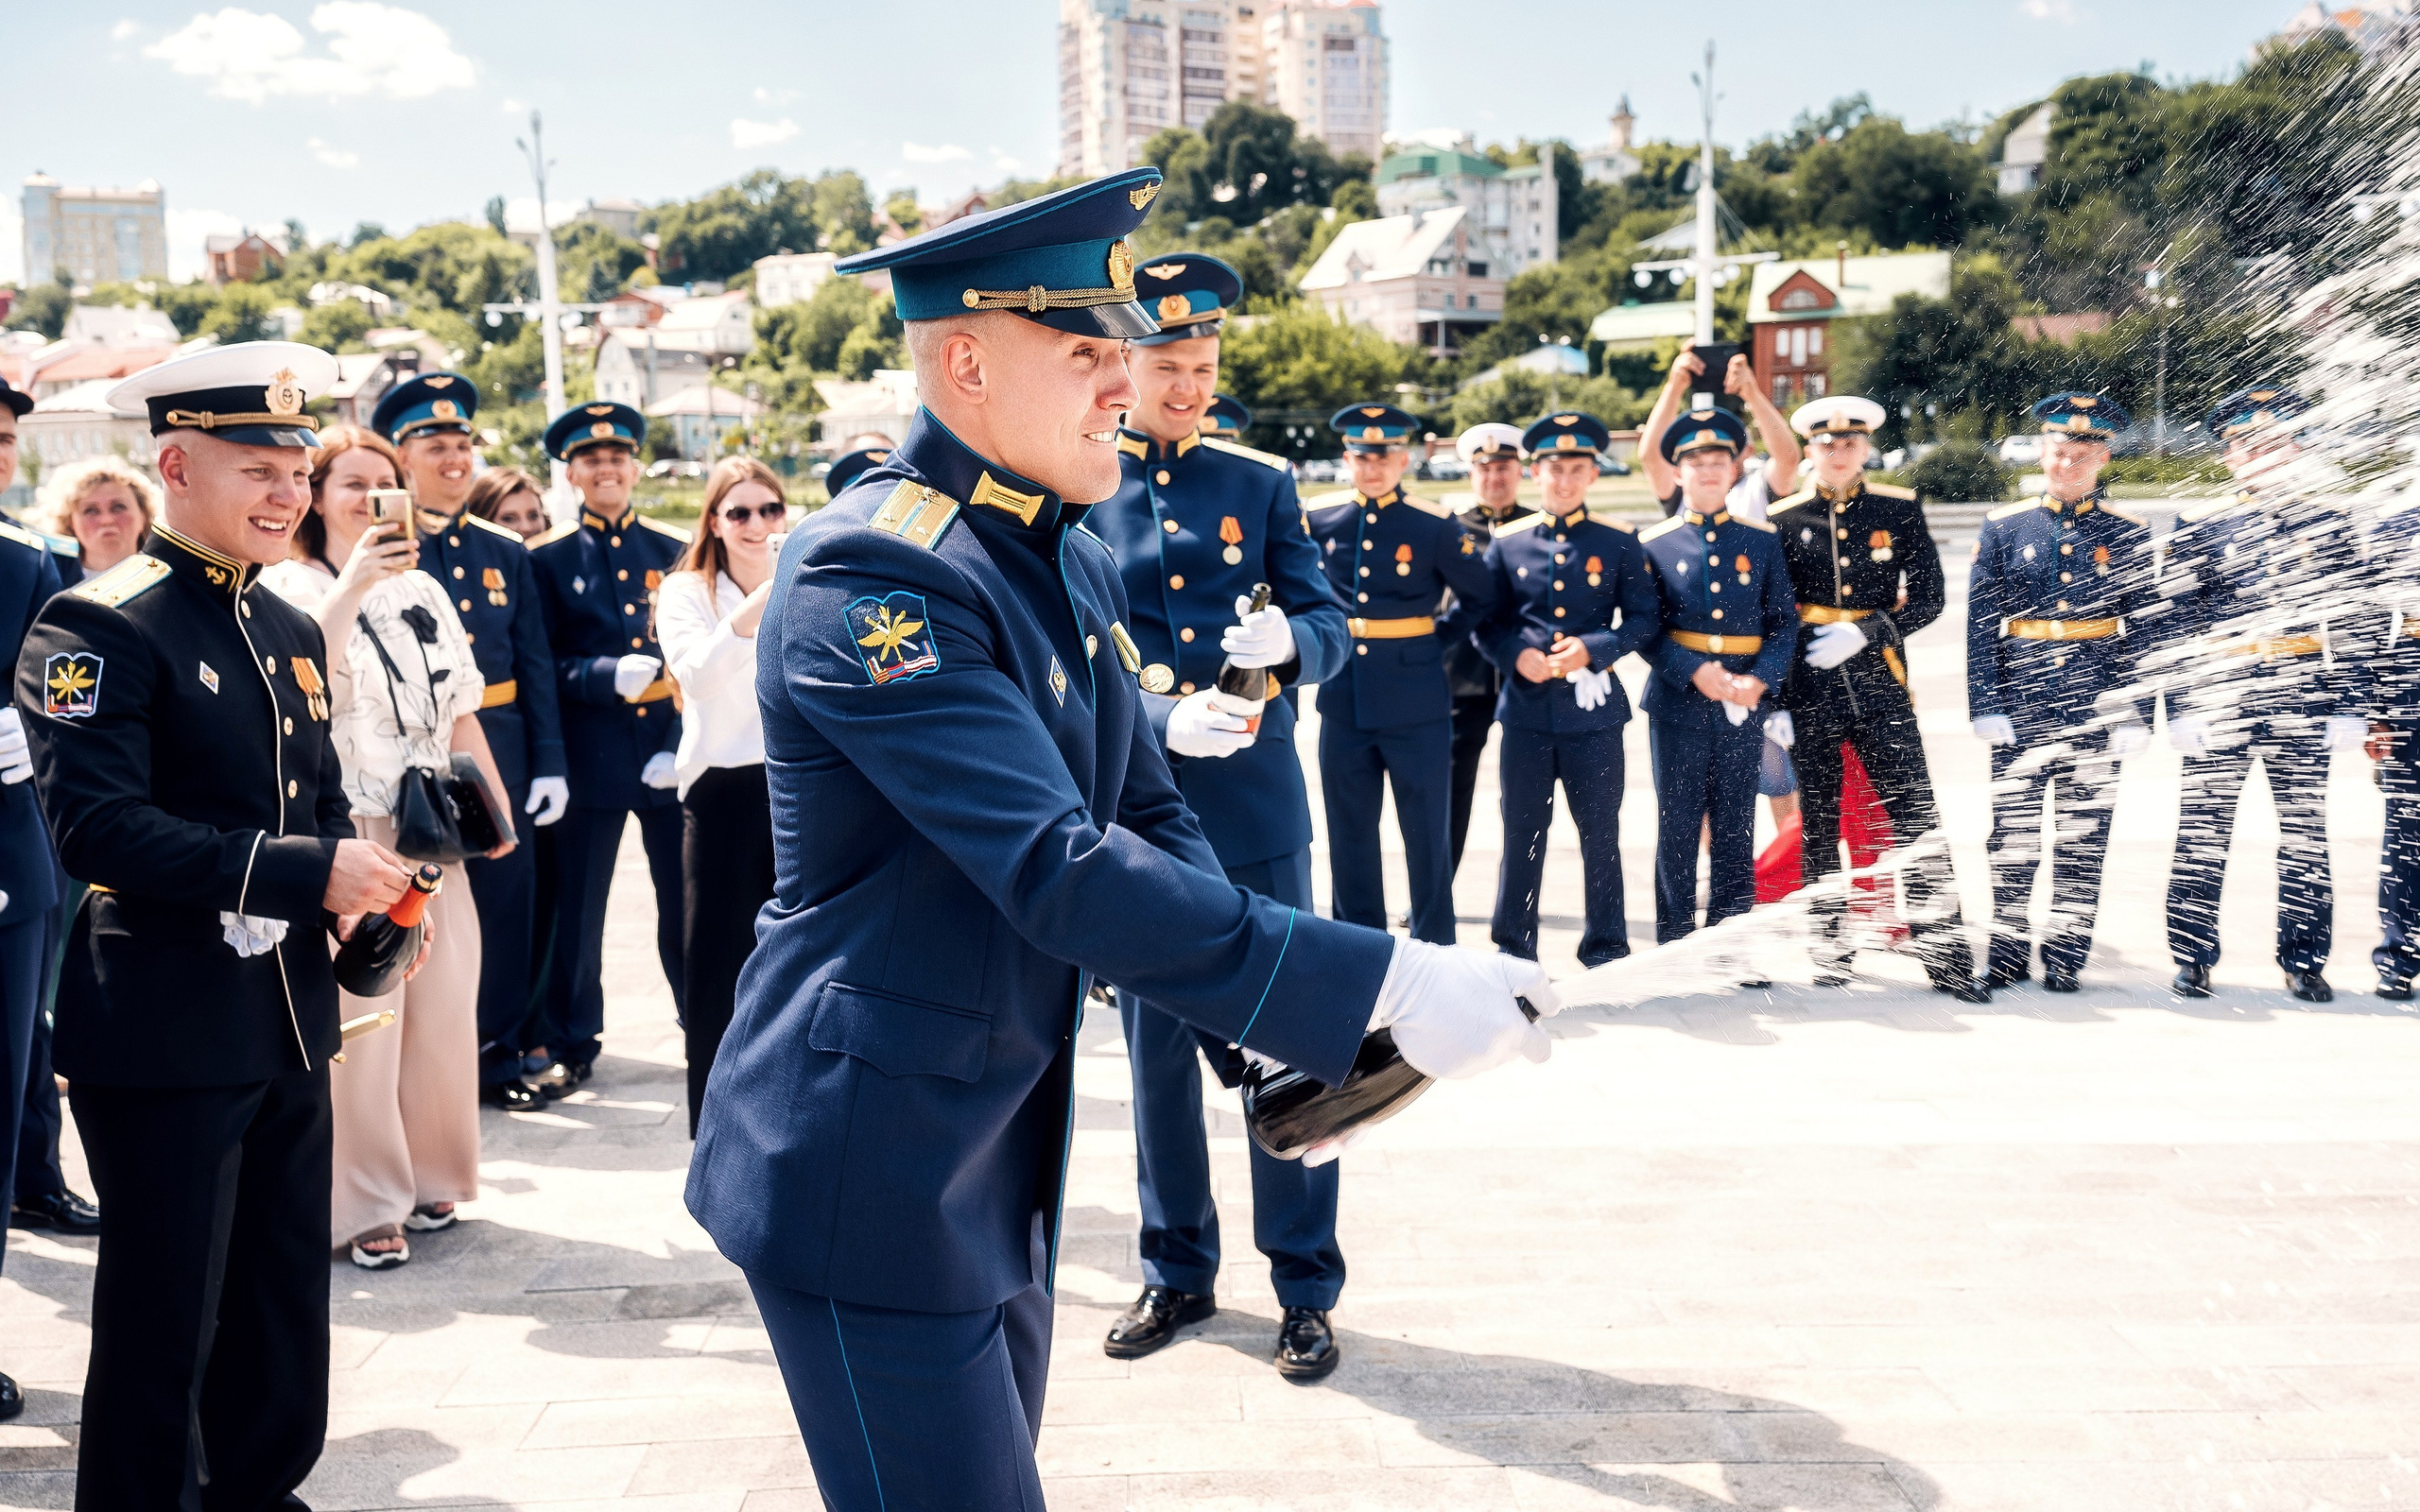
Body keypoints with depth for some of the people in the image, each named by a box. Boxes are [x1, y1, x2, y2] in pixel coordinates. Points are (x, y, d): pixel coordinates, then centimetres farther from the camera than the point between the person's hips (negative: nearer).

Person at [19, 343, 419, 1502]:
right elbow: (98, 829, -23)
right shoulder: (99, 627, -13)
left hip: (290, 1018, 8)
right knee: (162, 1326, 4)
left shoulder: (293, 632, 13)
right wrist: (307, 875, -26)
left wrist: (360, 880, -2)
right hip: (165, 1031, -8)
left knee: (286, 1308, 18)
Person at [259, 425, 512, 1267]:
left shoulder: (422, 591, 17)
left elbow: (461, 713, 19)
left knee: (442, 1009, 7)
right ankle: (364, 1205, 6)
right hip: (347, 836, -5)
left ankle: (429, 1178, 23)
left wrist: (493, 803, 11)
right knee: (359, 1017, -5)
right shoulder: (288, 588, 0)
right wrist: (353, 582, -23)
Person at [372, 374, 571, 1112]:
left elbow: (536, 665, 9)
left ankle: (503, 1049, 19)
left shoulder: (505, 553, 11)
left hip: (500, 749, 4)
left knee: (507, 901, 6)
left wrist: (550, 764, 3)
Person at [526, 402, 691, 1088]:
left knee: (685, 902, 6)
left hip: (673, 752, 1)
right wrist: (609, 676, -18)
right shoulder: (547, 558, 4)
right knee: (577, 907, 6)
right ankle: (571, 1045, 19)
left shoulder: (675, 550, 8)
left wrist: (683, 745, -5)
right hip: (591, 757, -1)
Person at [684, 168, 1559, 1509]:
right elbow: (1060, 873, -30)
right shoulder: (866, 575, -22)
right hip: (868, 1176, -9)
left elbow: (1146, 822, 12)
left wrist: (1265, 1026, -5)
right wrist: (1385, 985, -32)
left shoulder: (1073, 560, 8)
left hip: (1004, 1147, 9)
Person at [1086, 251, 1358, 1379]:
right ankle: (1177, 1271, 27)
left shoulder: (1262, 481, 6)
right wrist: (1161, 719, -22)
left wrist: (1288, 640, -20)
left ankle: (1305, 1287, 17)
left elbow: (1330, 627, 4)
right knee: (1157, 1051, 11)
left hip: (1258, 807, 1)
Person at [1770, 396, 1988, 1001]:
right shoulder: (1784, 520, 3)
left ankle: (1945, 953, -2)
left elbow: (1929, 597, 2)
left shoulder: (1899, 510, 4)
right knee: (1819, 826, 8)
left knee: (1917, 816, -6)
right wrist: (1772, 701, 0)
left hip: (1879, 683, 0)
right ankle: (1830, 950, 19)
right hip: (1809, 689, 1)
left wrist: (1864, 632, -13)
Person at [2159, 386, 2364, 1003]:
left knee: (2305, 835, 5)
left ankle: (2304, 961, 15)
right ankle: (2192, 961, 9)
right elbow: (2177, 621, 2)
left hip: (2303, 702, 1)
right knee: (2203, 830, 0)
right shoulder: (2198, 524, 4)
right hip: (2219, 700, -1)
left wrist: (2349, 706, 3)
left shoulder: (2327, 523, 8)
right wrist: (2181, 705, -5)